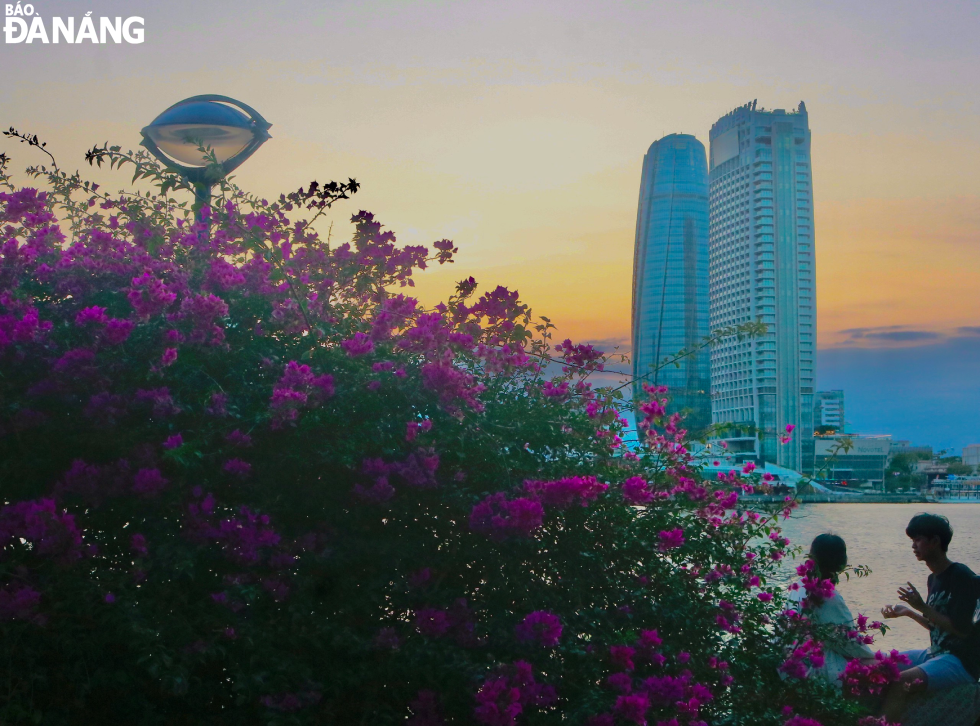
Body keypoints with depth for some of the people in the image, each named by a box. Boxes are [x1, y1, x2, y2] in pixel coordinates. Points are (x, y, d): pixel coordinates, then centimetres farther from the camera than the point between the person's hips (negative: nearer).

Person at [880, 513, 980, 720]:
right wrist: (908, 612, 12)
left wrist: (922, 606, -22)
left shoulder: (962, 576, -15)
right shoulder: (934, 578, 12)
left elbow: (961, 630, -20)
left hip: (963, 662, -10)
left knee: (900, 682, -30)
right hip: (936, 653, 10)